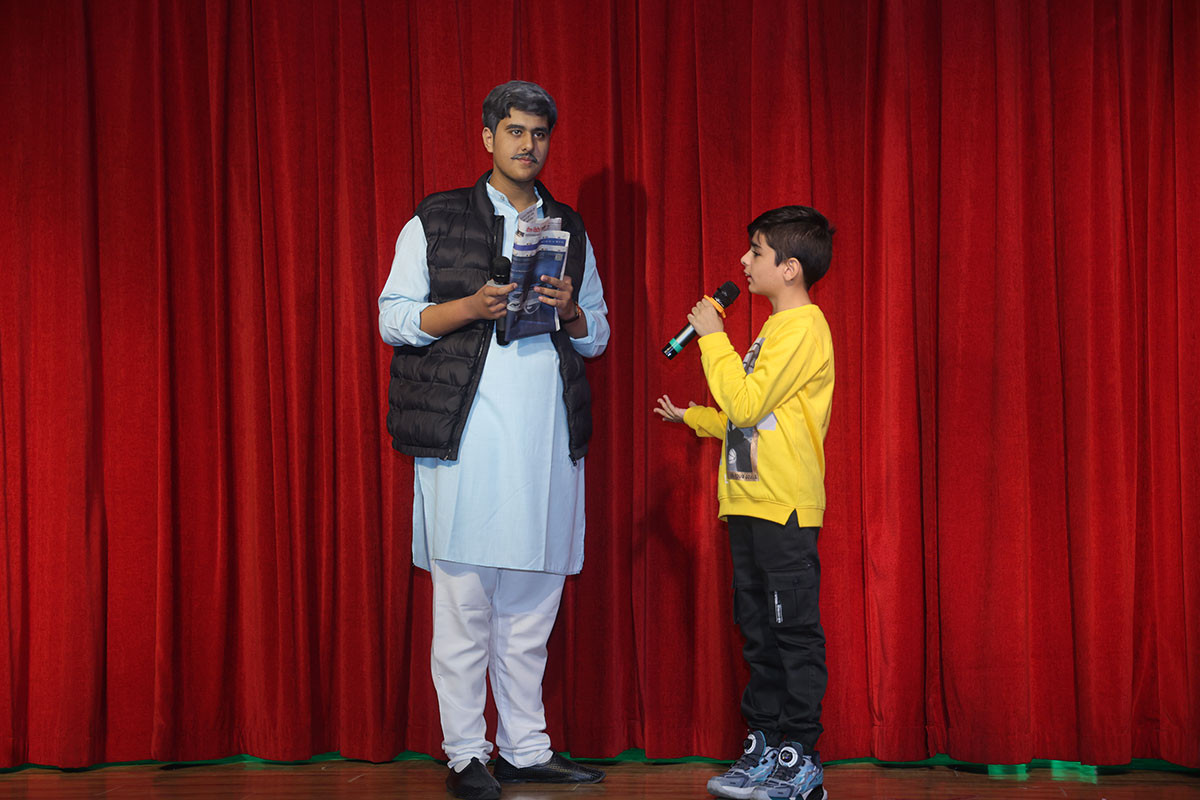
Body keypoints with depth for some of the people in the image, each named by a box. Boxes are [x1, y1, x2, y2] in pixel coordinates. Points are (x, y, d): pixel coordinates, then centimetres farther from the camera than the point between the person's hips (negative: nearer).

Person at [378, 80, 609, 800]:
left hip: (549, 435, 4)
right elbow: (394, 318, 3)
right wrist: (473, 306, -12)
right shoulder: (434, 222, 8)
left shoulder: (570, 231, 19)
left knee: (533, 598, 5)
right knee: (465, 595, -4)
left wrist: (570, 310, -2)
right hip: (466, 433, -3)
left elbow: (598, 335, 20)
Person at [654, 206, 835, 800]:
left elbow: (745, 405, -20)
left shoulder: (802, 329, -12)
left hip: (785, 508, -10)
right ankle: (764, 747, 19)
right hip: (750, 505, 10)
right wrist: (689, 417, 25)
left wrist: (713, 337, -12)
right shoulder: (777, 329, 19)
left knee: (794, 631, -5)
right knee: (759, 633, 12)